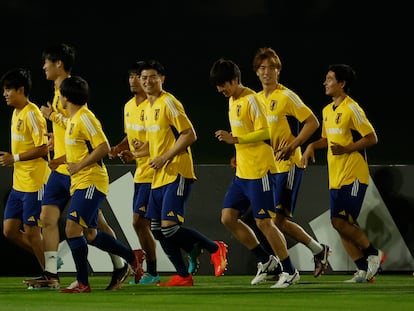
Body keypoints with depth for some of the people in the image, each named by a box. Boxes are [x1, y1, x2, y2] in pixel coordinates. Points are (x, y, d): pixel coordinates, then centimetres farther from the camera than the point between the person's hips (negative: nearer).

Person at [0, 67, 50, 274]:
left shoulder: (31, 114, -16)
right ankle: (49, 260, 20)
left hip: (34, 183, -9)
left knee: (31, 232, -4)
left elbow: (43, 148, -21)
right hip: (18, 184, 9)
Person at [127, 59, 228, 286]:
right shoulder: (147, 106, 17)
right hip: (159, 176, 9)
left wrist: (165, 157, -18)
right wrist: (144, 150, 9)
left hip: (176, 174, -9)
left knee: (169, 226, -17)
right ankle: (183, 276, 12)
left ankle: (215, 248, 1)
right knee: (157, 229, 4)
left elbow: (189, 135, -15)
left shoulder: (168, 103, -10)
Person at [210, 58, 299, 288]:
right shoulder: (232, 100, 13)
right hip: (242, 172, 9)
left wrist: (235, 139, -25)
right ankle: (266, 260, 16)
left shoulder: (251, 100, -15)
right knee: (228, 217, 5)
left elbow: (264, 132, -21)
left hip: (259, 171, -9)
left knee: (264, 222, -7)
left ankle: (290, 271, 4)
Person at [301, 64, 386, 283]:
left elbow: (372, 138, -12)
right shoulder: (327, 111, 14)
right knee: (339, 223, 4)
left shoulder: (352, 109, -11)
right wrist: (312, 146, 7)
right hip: (336, 178, 8)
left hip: (353, 176, -8)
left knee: (342, 222, -14)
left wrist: (346, 149, -20)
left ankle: (373, 254, 5)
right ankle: (364, 269, 9)